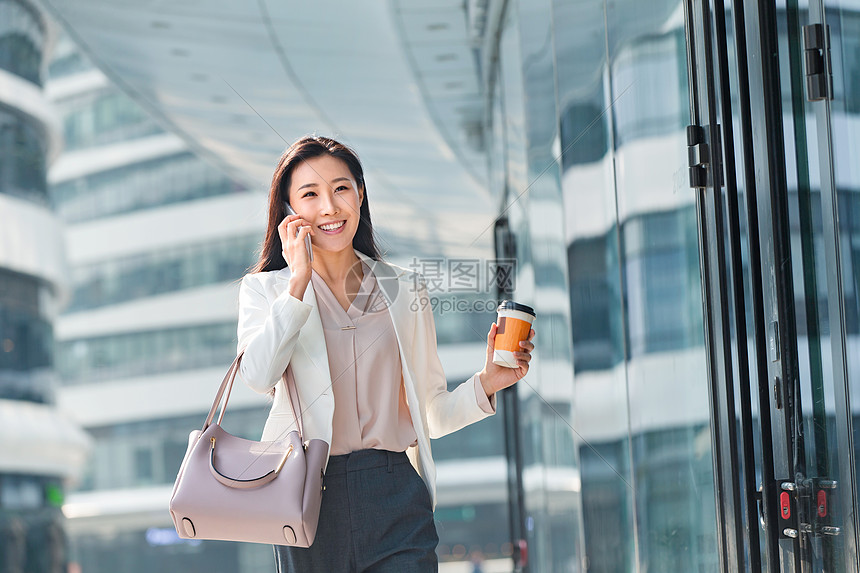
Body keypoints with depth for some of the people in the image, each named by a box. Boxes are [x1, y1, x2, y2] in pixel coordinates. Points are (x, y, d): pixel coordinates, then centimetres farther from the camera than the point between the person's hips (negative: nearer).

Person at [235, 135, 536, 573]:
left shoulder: (406, 290, 15)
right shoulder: (265, 290, 9)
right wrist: (299, 281, -9)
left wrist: (485, 384, 0)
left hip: (395, 497, 1)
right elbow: (258, 376, -11)